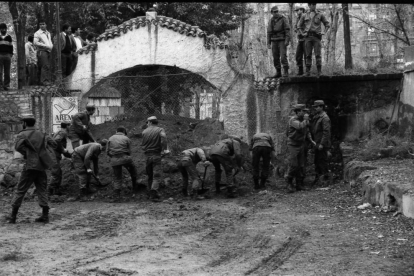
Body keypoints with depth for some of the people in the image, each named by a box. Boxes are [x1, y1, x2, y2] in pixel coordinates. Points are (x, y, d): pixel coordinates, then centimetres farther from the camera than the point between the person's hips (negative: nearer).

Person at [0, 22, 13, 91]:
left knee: (7, 72, 2)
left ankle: (6, 85, 4)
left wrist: (11, 54, 4)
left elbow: (11, 46, 12)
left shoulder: (9, 37, 11)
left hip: (7, 55, 1)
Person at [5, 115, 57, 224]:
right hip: (41, 166, 5)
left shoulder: (22, 134, -1)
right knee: (42, 190, 11)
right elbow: (53, 143, 12)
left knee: (20, 190, 2)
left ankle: (13, 216, 4)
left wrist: (26, 154, -6)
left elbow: (18, 146, -18)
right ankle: (45, 215, 4)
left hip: (30, 166, -4)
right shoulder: (41, 134, 15)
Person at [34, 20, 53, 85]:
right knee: (45, 66, -15)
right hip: (42, 51, -7)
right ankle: (44, 81, -16)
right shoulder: (37, 33, -3)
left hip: (48, 51, 7)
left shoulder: (48, 33, 21)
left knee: (48, 66, 5)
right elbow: (35, 42, -12)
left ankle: (48, 80, 8)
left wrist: (51, 46, 10)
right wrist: (45, 46, -15)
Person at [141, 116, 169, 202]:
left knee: (150, 176, 14)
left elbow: (143, 144, 5)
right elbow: (163, 137, -24)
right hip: (156, 155, -3)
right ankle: (154, 191, -23)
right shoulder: (160, 130, -2)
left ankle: (151, 194, 18)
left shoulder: (144, 132, 8)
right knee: (157, 175, -4)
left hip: (147, 156, 4)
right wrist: (164, 149, -19)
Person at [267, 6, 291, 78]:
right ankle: (278, 73, 10)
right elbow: (269, 32, 11)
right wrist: (268, 43, 5)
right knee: (275, 58, 3)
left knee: (283, 56, -14)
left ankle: (286, 72, -7)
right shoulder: (271, 21, 10)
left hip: (282, 41, -4)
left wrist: (287, 40, -18)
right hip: (274, 41, 4)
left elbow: (287, 30, -9)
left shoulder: (283, 19, -4)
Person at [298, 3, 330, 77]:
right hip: (308, 37, 2)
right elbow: (299, 26, 20)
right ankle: (308, 72, 2)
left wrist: (324, 33, 1)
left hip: (316, 37, -1)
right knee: (308, 55, 0)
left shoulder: (320, 15, 8)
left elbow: (327, 24, 14)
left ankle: (319, 72, -8)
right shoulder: (304, 16, 11)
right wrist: (302, 34, 6)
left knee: (318, 55, -8)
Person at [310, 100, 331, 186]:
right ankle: (317, 178, 21)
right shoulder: (316, 117, 14)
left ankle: (325, 178, 2)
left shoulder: (325, 118, -15)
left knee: (322, 161, -5)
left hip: (322, 145, -9)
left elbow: (326, 132, -20)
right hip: (317, 144, 9)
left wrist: (322, 144, -23)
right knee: (317, 161, 14)